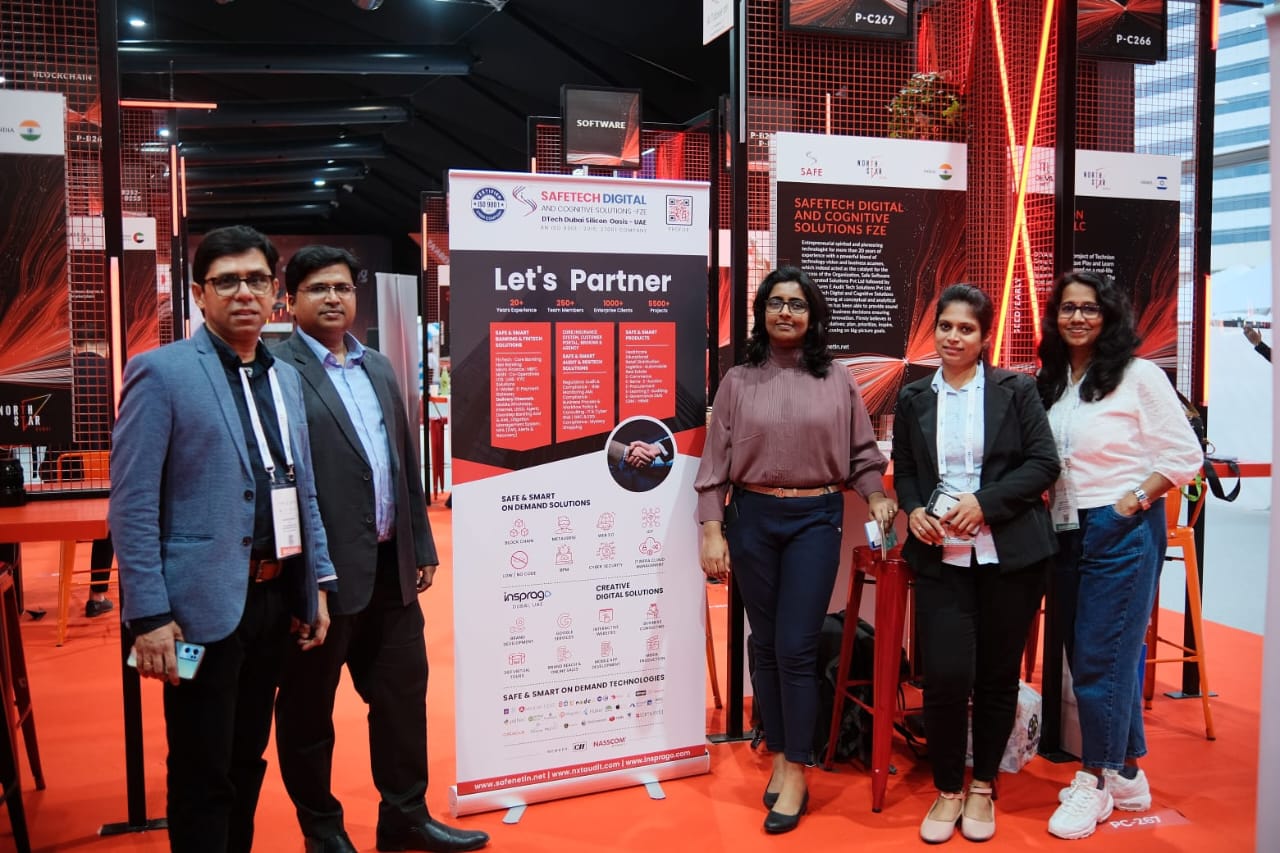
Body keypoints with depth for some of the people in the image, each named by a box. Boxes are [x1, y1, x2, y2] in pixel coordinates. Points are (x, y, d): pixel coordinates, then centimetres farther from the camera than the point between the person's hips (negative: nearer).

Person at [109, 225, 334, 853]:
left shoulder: (285, 377, 11)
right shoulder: (161, 372, -9)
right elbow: (132, 504, -12)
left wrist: (317, 583, 11)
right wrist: (149, 616, -16)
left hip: (276, 595, 6)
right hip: (205, 604, -6)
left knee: (248, 758, 19)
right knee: (203, 775, 6)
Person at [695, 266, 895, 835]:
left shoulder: (838, 381, 4)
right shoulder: (738, 382, 3)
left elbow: (862, 453, 6)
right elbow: (715, 462, 1)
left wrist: (877, 499, -10)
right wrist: (712, 530, -4)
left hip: (816, 519, -1)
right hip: (752, 518, 1)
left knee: (796, 649, -4)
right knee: (765, 646, 10)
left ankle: (796, 775, 11)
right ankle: (779, 756, 26)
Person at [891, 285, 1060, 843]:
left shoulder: (1016, 390, 2)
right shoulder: (913, 398, 9)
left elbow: (1044, 463, -2)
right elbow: (902, 470, 14)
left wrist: (984, 503, -14)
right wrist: (914, 511, -6)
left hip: (1010, 552, 0)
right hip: (940, 556, 1)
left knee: (997, 674, 8)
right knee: (945, 675, -7)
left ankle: (983, 789, 28)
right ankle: (947, 791, 15)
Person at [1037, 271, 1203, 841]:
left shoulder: (1138, 376, -6)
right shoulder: (1047, 383, 8)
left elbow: (1185, 454, -6)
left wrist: (1135, 500, -13)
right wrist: (1041, 508, -3)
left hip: (1122, 532, -6)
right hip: (1065, 533, 6)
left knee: (1101, 657, -2)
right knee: (1086, 656, 11)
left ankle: (1096, 783, 14)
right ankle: (1128, 777, 27)